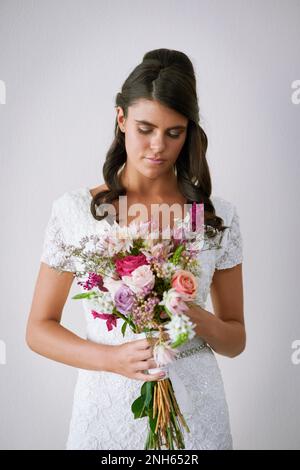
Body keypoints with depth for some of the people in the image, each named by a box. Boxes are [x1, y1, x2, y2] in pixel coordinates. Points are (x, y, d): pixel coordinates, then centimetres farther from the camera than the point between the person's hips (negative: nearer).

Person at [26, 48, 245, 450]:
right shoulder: (74, 211, -8)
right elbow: (39, 329, -4)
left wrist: (205, 324, -19)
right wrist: (114, 358, -19)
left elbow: (236, 340, 3)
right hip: (108, 409, -1)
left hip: (194, 412, 1)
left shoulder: (218, 215, -4)